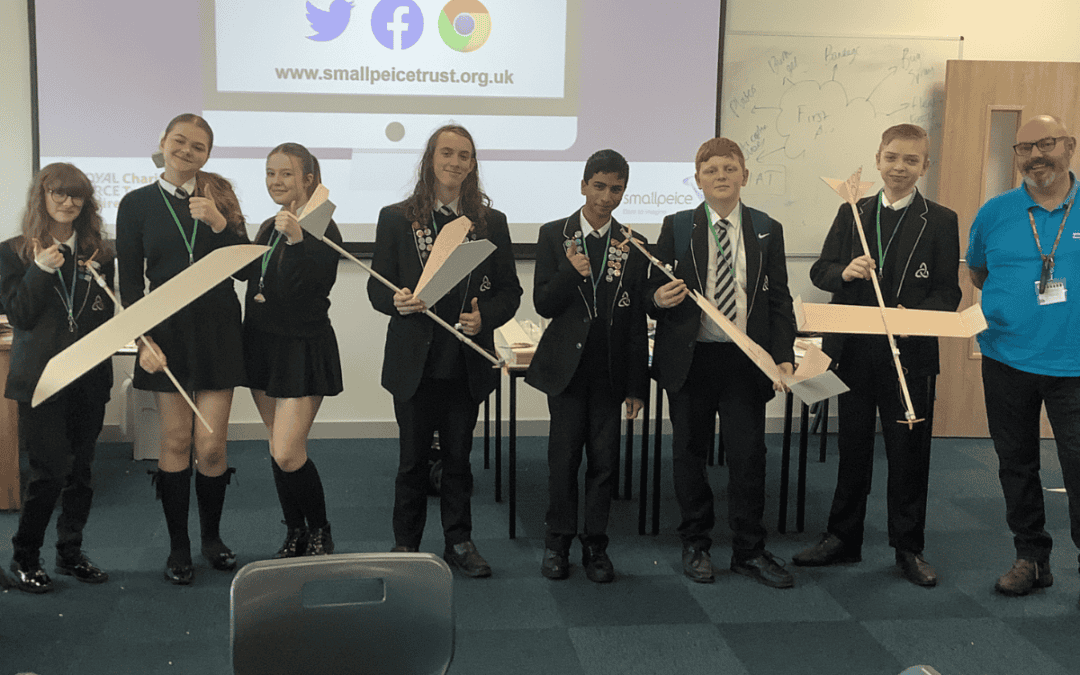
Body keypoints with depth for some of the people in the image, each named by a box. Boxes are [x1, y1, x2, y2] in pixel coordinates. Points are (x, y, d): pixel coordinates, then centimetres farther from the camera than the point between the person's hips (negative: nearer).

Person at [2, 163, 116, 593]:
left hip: (89, 377, 4)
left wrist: (97, 279, -7)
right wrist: (41, 271, -17)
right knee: (50, 471, -7)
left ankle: (71, 553, 21)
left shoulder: (98, 254, 10)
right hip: (41, 376, -3)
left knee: (81, 469, 7)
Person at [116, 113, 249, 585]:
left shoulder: (219, 197, 6)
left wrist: (218, 223, -16)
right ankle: (178, 547, 18)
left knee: (211, 447, 0)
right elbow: (130, 282, 3)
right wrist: (144, 339, -8)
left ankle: (212, 536, 23)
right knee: (176, 442, 4)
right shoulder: (137, 204, 4)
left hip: (218, 330, 0)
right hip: (167, 333, 0)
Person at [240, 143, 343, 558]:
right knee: (279, 452, 12)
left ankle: (319, 531, 11)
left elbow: (314, 283, -24)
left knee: (286, 454, -11)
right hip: (265, 347, 7)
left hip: (303, 349, -7)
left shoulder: (321, 228, -11)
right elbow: (244, 271, 10)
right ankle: (294, 534, 26)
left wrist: (295, 239, -38)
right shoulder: (270, 227, 13)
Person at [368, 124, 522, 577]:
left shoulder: (491, 222, 6)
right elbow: (377, 287, 2)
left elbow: (510, 290, 6)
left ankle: (459, 542, 24)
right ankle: (405, 545, 22)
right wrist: (396, 301, -20)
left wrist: (484, 317, -12)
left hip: (467, 364, 1)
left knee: (459, 455, 10)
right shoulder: (396, 218, 2)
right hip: (415, 361, -1)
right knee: (414, 457, 7)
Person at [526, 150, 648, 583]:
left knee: (604, 459, 4)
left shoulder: (633, 246, 6)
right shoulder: (554, 235, 3)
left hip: (611, 368, 1)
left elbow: (637, 321, 6)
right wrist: (573, 273, -20)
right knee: (564, 457, 4)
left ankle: (595, 545, 18)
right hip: (567, 365, -1)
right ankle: (558, 542, 19)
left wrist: (637, 385, 4)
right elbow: (543, 304, -2)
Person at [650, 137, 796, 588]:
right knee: (689, 453, 7)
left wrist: (784, 357, -4)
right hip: (690, 360, 0)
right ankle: (695, 546, 23)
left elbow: (779, 300, 6)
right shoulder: (676, 228, 5)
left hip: (746, 360, 0)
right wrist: (659, 299, -16)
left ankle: (750, 551, 16)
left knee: (749, 454, 1)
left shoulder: (767, 231, 7)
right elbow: (654, 291, 8)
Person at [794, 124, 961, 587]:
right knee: (852, 448, 12)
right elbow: (819, 271, 8)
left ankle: (908, 548, 20)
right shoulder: (852, 213, 10)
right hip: (854, 352, 2)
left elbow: (948, 292, -1)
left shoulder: (940, 221, 2)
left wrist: (916, 316, -21)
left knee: (909, 453, 5)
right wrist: (845, 272, -14)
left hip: (910, 355, -2)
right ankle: (843, 539, 25)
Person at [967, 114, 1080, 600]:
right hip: (1007, 358, 3)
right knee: (1016, 465, 12)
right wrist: (1018, 302, 6)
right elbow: (977, 274, 18)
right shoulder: (995, 213, 4)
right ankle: (1031, 557, 27)